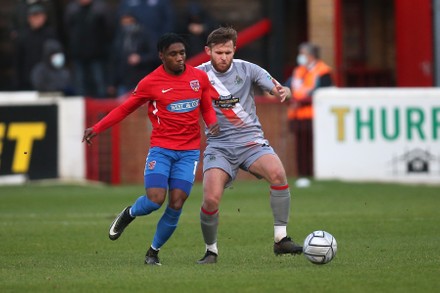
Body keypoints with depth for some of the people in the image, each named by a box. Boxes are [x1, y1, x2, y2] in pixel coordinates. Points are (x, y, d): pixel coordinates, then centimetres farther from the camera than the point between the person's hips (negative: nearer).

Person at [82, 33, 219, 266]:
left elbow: (207, 108, 17)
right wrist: (97, 128, -1)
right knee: (155, 200, -17)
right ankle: (129, 214, 19)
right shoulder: (150, 83, -4)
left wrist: (213, 123, -5)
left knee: (176, 205, -5)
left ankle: (154, 251, 14)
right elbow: (125, 108, 5)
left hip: (189, 151, 2)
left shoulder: (200, 78, 4)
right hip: (161, 148, -2)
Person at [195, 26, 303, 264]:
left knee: (277, 173, -29)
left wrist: (283, 92, -28)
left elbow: (280, 90, -4)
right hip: (219, 145, 0)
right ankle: (211, 250, 7)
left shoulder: (247, 70, 1)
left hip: (251, 141, 0)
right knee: (211, 199, -20)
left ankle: (281, 239, -20)